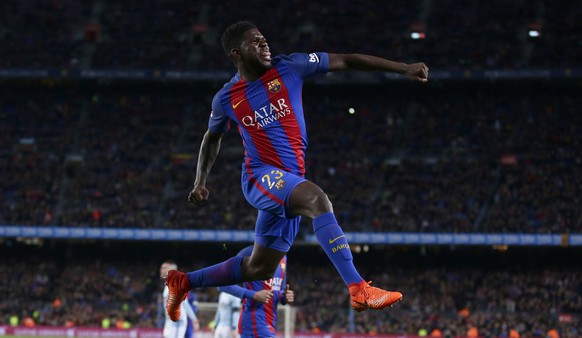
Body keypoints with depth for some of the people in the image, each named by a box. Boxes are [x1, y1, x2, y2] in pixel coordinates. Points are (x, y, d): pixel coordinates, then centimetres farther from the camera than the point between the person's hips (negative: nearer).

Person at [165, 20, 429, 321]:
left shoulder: (288, 68, 0)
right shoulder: (226, 99, 2)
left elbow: (345, 61, -2)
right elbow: (212, 139, 21)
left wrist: (404, 68, -6)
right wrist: (200, 183, 10)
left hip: (289, 183, 4)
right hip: (261, 176, -4)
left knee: (259, 269, 10)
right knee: (316, 197, -34)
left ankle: (183, 282, 30)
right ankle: (358, 289, -44)